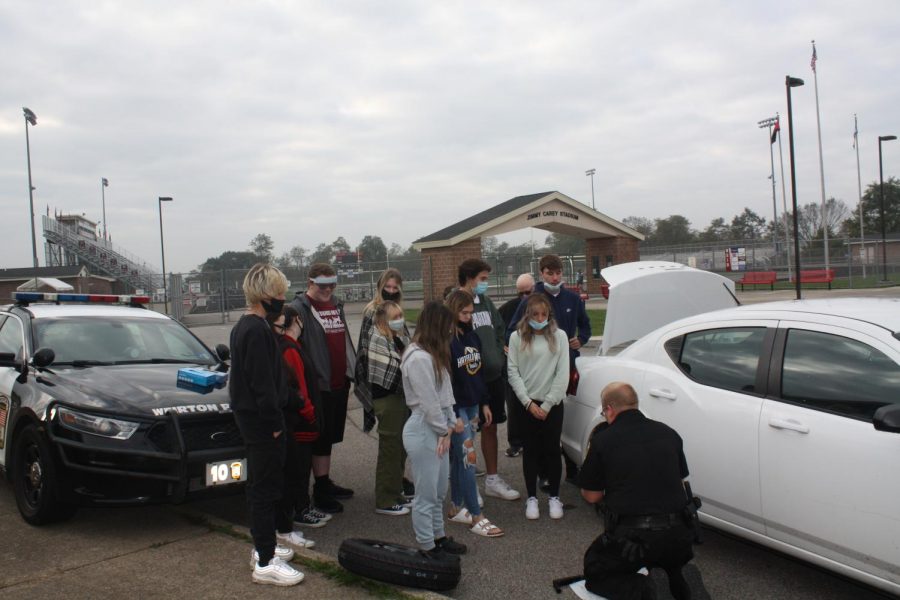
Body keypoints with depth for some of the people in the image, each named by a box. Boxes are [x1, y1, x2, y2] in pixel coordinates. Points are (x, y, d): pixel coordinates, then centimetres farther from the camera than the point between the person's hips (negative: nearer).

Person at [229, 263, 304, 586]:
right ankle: (265, 562, 2)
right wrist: (274, 423, -17)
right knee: (266, 487, -4)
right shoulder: (257, 330, -20)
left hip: (250, 417, 11)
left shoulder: (243, 326, 13)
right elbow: (262, 382, -23)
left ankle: (263, 545, 32)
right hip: (261, 419, -11)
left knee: (262, 484, 19)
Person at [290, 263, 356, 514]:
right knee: (321, 438, -1)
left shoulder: (336, 305, 14)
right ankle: (320, 489, 9)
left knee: (330, 437, 17)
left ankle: (326, 483, 28)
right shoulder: (300, 308, -12)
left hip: (339, 383, 8)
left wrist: (350, 372, 19)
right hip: (319, 385, -8)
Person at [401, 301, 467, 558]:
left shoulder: (434, 354, 11)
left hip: (437, 429, 10)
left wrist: (449, 425, 1)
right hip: (423, 431, -10)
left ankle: (438, 537, 33)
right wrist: (445, 431, -8)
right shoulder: (419, 358, -21)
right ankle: (427, 548, 12)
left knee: (439, 491, 20)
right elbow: (428, 402, -20)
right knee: (426, 495, 1)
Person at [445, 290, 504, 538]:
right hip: (456, 408, -7)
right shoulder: (445, 341, -14)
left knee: (459, 458, 13)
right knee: (468, 459, -7)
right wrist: (453, 415, -18)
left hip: (472, 405, 7)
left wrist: (484, 403, 16)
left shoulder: (472, 337, 10)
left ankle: (457, 508, 23)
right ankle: (476, 517, -2)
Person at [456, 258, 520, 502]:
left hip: (493, 376, 7)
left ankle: (492, 479, 28)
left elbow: (500, 330, 19)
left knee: (490, 427, 16)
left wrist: (497, 356, 9)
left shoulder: (486, 302, 11)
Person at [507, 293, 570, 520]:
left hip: (552, 403, 0)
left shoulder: (559, 336, -1)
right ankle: (532, 498, 17)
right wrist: (528, 403, -9)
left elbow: (563, 374, -4)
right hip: (527, 403, 0)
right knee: (531, 450, 7)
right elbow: (513, 373, -1)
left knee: (552, 450, 4)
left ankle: (555, 497, 17)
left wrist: (547, 404, -8)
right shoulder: (517, 337, 0)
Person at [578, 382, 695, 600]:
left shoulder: (603, 439, -5)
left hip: (632, 535, -5)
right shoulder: (668, 433, 7)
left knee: (595, 570, 21)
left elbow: (591, 495, 4)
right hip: (678, 534, 5)